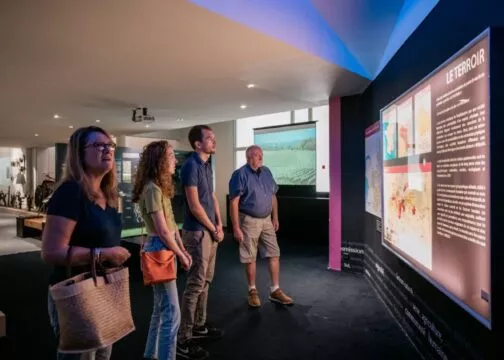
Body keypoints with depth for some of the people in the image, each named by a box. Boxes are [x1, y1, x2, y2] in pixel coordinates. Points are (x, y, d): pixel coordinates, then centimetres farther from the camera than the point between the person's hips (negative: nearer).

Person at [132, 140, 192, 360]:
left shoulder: (161, 187, 11)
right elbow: (163, 231, -20)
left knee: (161, 307, 22)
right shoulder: (152, 189, -19)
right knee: (171, 313, -2)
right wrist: (180, 256, -10)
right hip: (159, 249, -10)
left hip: (165, 249, 10)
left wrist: (183, 250, 8)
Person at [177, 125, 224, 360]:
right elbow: (194, 206, -19)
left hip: (210, 230, 9)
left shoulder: (207, 164, 11)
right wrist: (213, 229, -10)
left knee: (206, 281, 17)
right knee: (196, 284, -3)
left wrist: (219, 224, 5)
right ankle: (183, 340, 8)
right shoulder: (191, 166, -16)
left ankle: (199, 326, 32)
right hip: (197, 232, -9)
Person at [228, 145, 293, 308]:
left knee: (274, 254, 6)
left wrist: (275, 217, 12)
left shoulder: (266, 172, 6)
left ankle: (275, 290, 18)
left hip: (266, 220, 6)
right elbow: (234, 202, -16)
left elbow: (273, 196, 15)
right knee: (250, 258, 6)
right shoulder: (240, 174, -13)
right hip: (249, 221, -6)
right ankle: (252, 291, 23)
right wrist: (236, 228, -19)